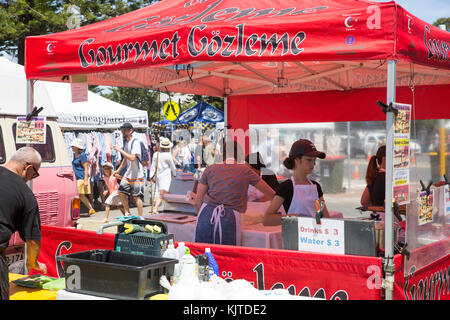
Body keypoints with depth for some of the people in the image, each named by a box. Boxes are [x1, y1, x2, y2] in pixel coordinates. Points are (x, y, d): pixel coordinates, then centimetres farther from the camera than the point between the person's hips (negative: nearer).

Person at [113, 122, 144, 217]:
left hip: (137, 175, -9)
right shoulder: (126, 142, 12)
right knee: (121, 192, 8)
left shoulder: (135, 142, -15)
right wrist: (118, 170, 23)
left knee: (137, 196, -4)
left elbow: (132, 158, -26)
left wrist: (120, 150, -22)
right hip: (128, 173, 9)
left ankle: (140, 217, 4)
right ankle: (127, 214, 19)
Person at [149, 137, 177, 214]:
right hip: (166, 176, -6)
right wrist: (174, 174, 18)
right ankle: (155, 209, -22)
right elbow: (172, 166, 1)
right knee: (162, 194, -11)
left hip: (158, 175, 6)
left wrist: (152, 176, 11)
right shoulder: (168, 155, -10)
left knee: (162, 193, 18)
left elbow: (153, 166, 5)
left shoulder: (156, 154, 2)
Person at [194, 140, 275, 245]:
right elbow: (271, 195, 23)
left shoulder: (210, 169, 15)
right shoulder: (245, 170, 12)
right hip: (229, 219, -2)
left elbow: (197, 202, 14)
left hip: (206, 214, 2)